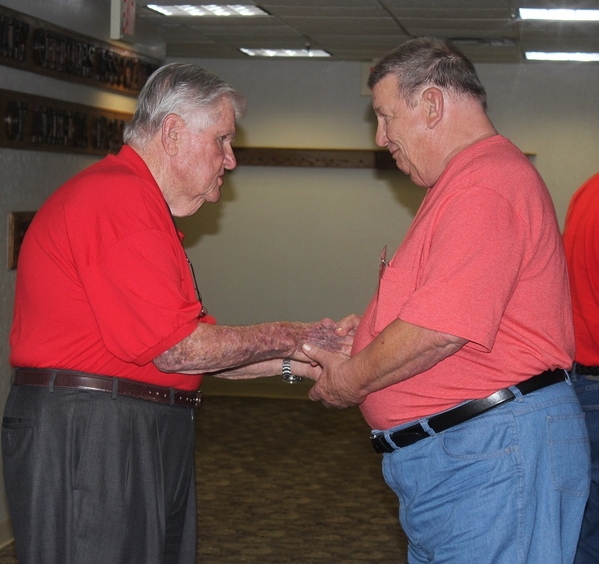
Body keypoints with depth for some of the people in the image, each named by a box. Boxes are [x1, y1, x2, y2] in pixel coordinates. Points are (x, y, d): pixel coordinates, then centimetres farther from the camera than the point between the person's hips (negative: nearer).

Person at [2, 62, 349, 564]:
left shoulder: (140, 203, 20)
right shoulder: (117, 196, -14)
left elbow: (192, 351, 17)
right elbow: (177, 349, -18)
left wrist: (297, 361, 10)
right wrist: (286, 338, -5)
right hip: (85, 433, -10)